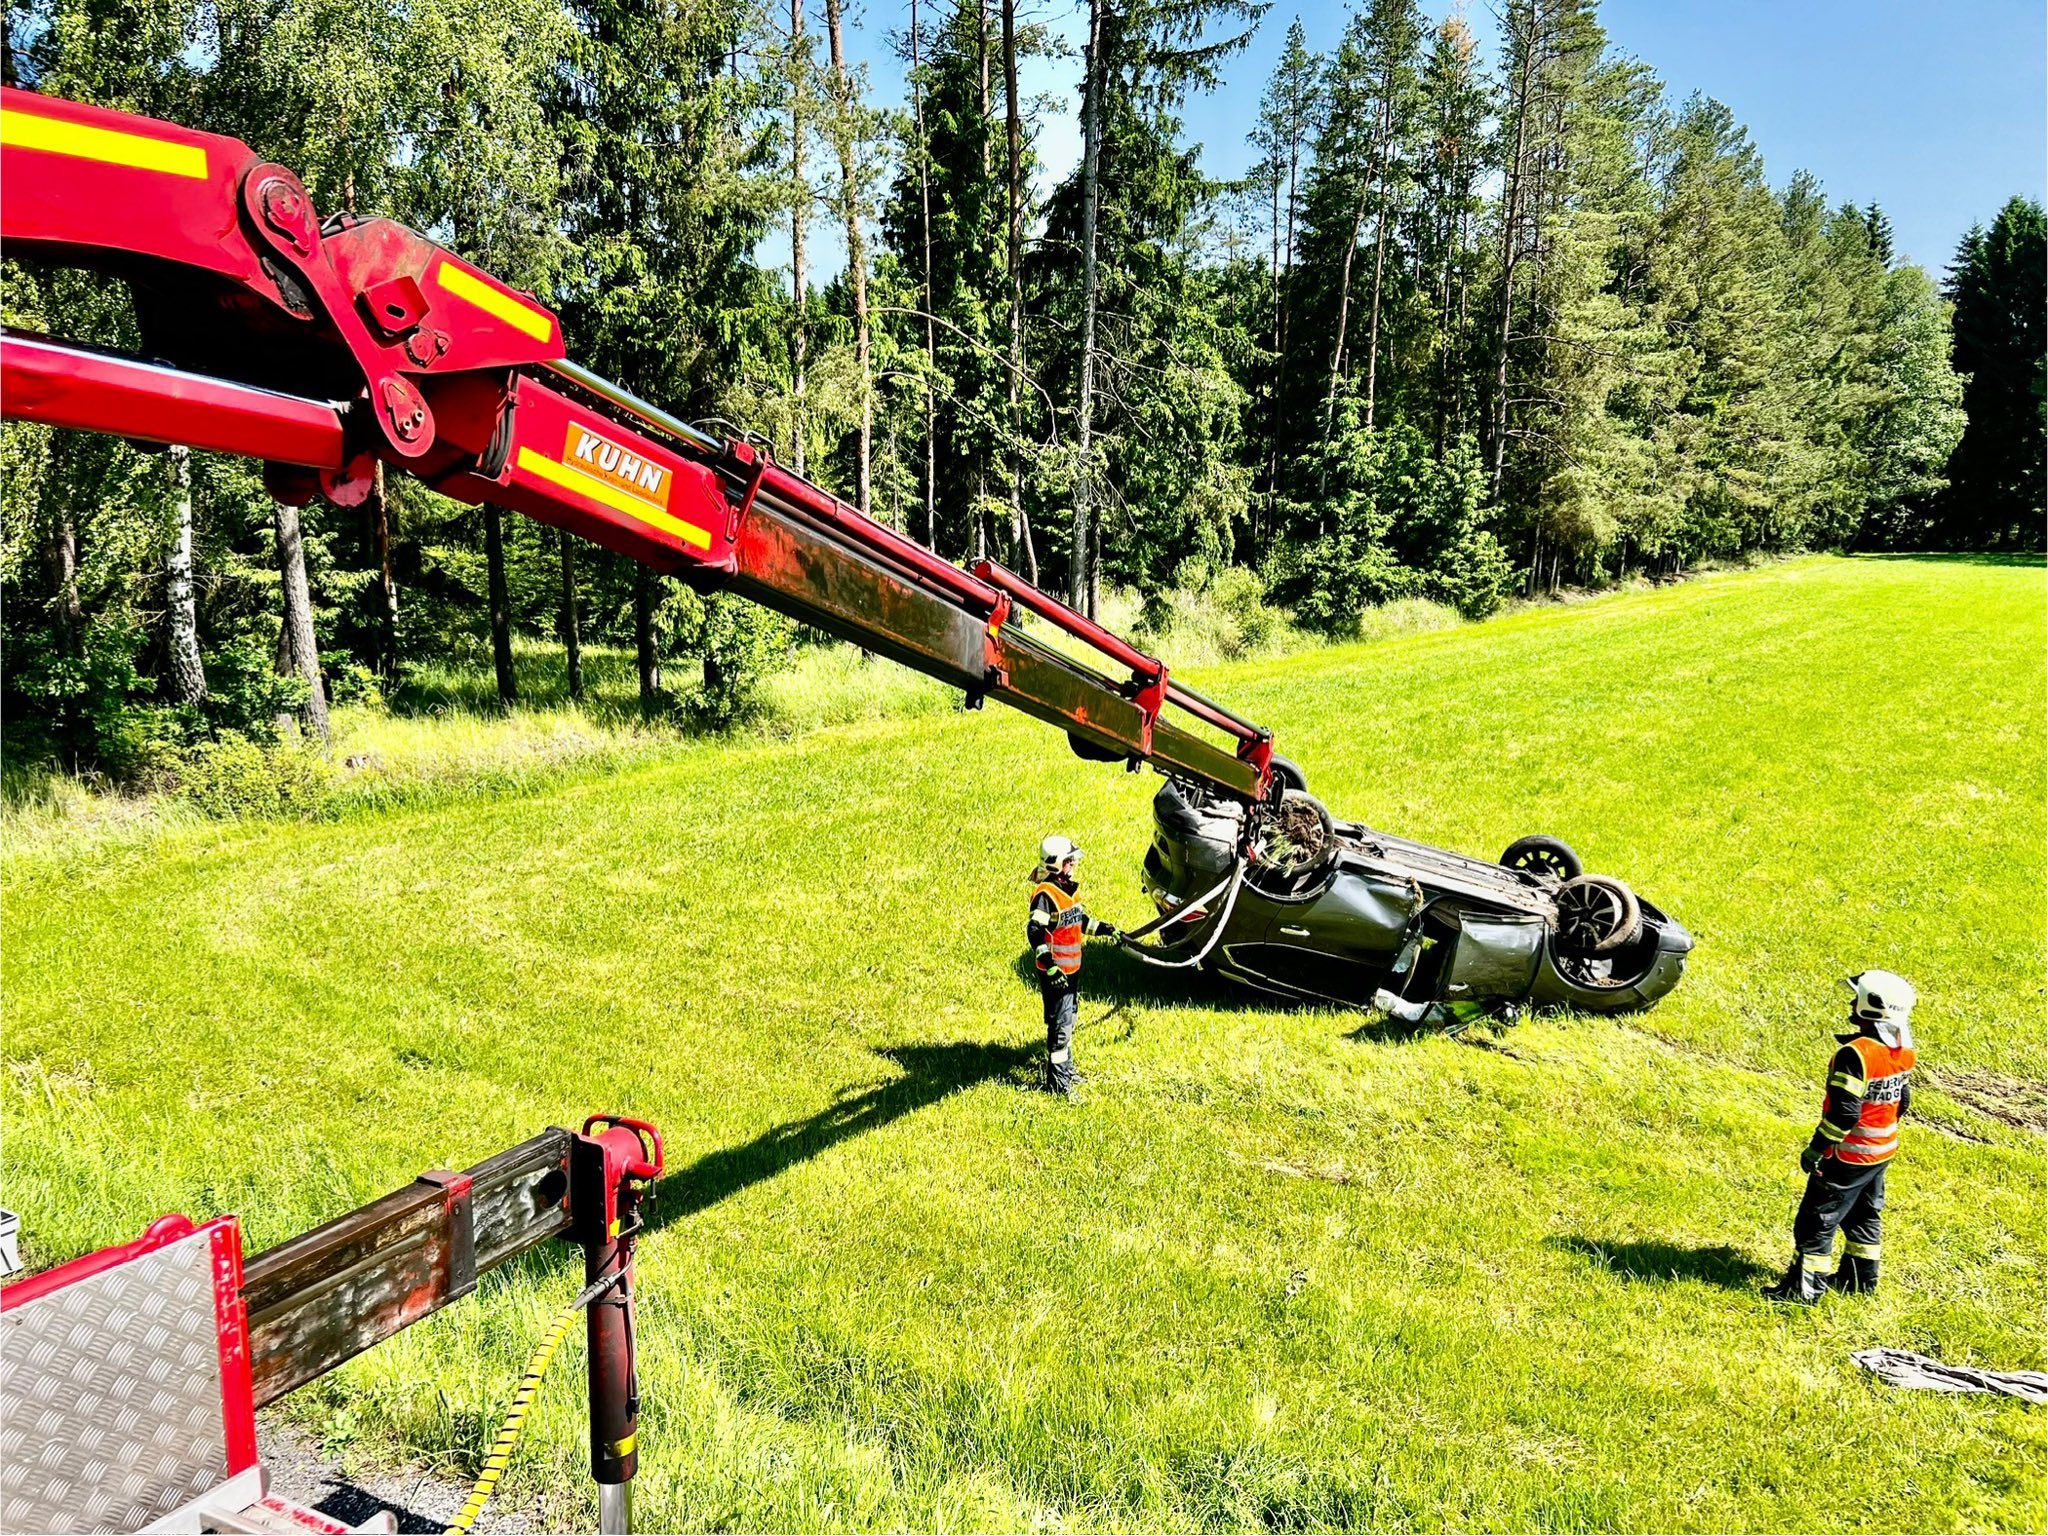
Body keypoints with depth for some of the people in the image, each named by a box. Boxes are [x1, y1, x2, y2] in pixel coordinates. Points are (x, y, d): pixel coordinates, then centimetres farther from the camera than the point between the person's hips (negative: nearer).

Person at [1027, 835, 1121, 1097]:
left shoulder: (1070, 887, 8)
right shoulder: (1046, 894, -21)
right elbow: (1035, 932, -29)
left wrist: (1106, 929, 22)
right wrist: (1050, 968, -35)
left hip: (1072, 967, 9)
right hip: (1055, 972, -9)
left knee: (1070, 1017, 21)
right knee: (1060, 1024, -5)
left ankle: (1065, 1066, 36)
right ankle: (1056, 1081, 2)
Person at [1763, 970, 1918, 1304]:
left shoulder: (1855, 1054, -29)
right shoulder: (1903, 1052, -2)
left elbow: (1844, 1113, -27)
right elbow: (1902, 1100, 10)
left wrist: (1815, 1149, -18)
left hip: (1849, 1154, -9)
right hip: (1882, 1150, 9)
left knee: (1818, 1219, 2)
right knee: (1865, 1214, 24)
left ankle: (1805, 1287, 9)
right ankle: (1861, 1280, 36)